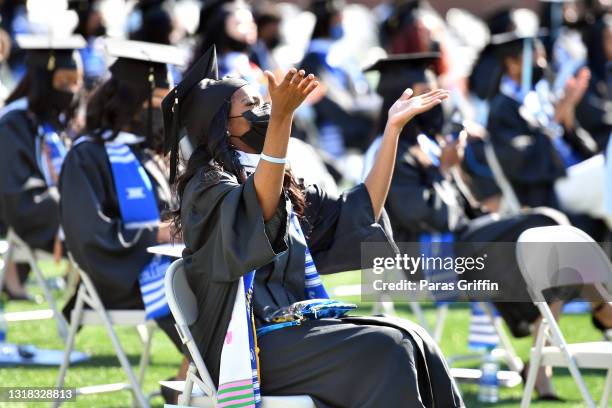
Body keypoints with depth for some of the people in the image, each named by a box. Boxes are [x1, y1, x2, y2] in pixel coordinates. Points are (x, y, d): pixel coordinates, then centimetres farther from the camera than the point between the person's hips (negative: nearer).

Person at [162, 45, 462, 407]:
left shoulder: (285, 188, 22)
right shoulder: (206, 185, -5)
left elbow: (360, 213, 17)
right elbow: (259, 207, -27)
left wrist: (394, 127, 15)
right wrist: (280, 118, -42)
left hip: (295, 328, 8)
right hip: (249, 343, -8)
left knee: (412, 341, -15)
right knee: (383, 351, -24)